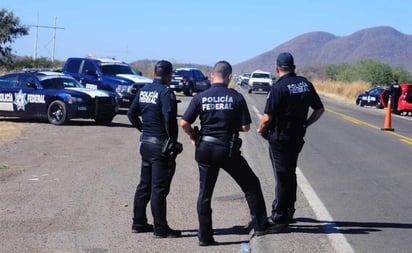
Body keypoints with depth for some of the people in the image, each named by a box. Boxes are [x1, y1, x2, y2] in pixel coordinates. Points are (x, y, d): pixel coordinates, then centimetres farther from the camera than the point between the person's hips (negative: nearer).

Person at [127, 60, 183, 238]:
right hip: (161, 145, -8)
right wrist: (174, 142, -14)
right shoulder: (165, 92, -15)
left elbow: (131, 113, 14)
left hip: (145, 143, 8)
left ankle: (139, 223, 23)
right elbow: (169, 118, -24)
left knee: (144, 185, 16)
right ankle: (160, 228, 2)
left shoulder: (143, 90, 9)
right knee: (159, 188, -3)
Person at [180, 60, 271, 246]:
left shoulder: (201, 97, -2)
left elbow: (184, 123, -5)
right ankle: (260, 226, 18)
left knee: (204, 193, 10)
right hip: (228, 150, -2)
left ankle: (205, 237, 11)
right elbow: (245, 127, -4)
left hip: (205, 149, 2)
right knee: (251, 185, 15)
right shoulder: (236, 98, -5)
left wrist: (193, 137, 12)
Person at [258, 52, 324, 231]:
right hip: (297, 136, 6)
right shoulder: (305, 84, 2)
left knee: (282, 176, 0)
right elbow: (319, 109, 7)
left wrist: (261, 129, -3)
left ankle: (279, 217, 4)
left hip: (279, 138, -6)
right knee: (290, 174, 19)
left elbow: (267, 117, -22)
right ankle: (288, 211, 28)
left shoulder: (278, 88, -18)